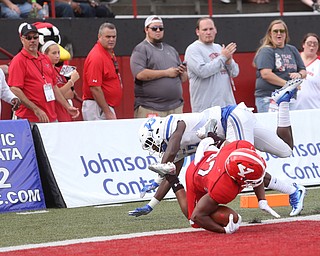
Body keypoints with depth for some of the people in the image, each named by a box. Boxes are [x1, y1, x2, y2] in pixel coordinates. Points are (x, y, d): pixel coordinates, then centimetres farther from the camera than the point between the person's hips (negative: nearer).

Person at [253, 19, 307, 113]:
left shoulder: (292, 50, 16)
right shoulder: (266, 51, -3)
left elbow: (303, 71, 20)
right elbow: (266, 74, -16)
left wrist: (299, 75, -5)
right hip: (268, 97, -6)